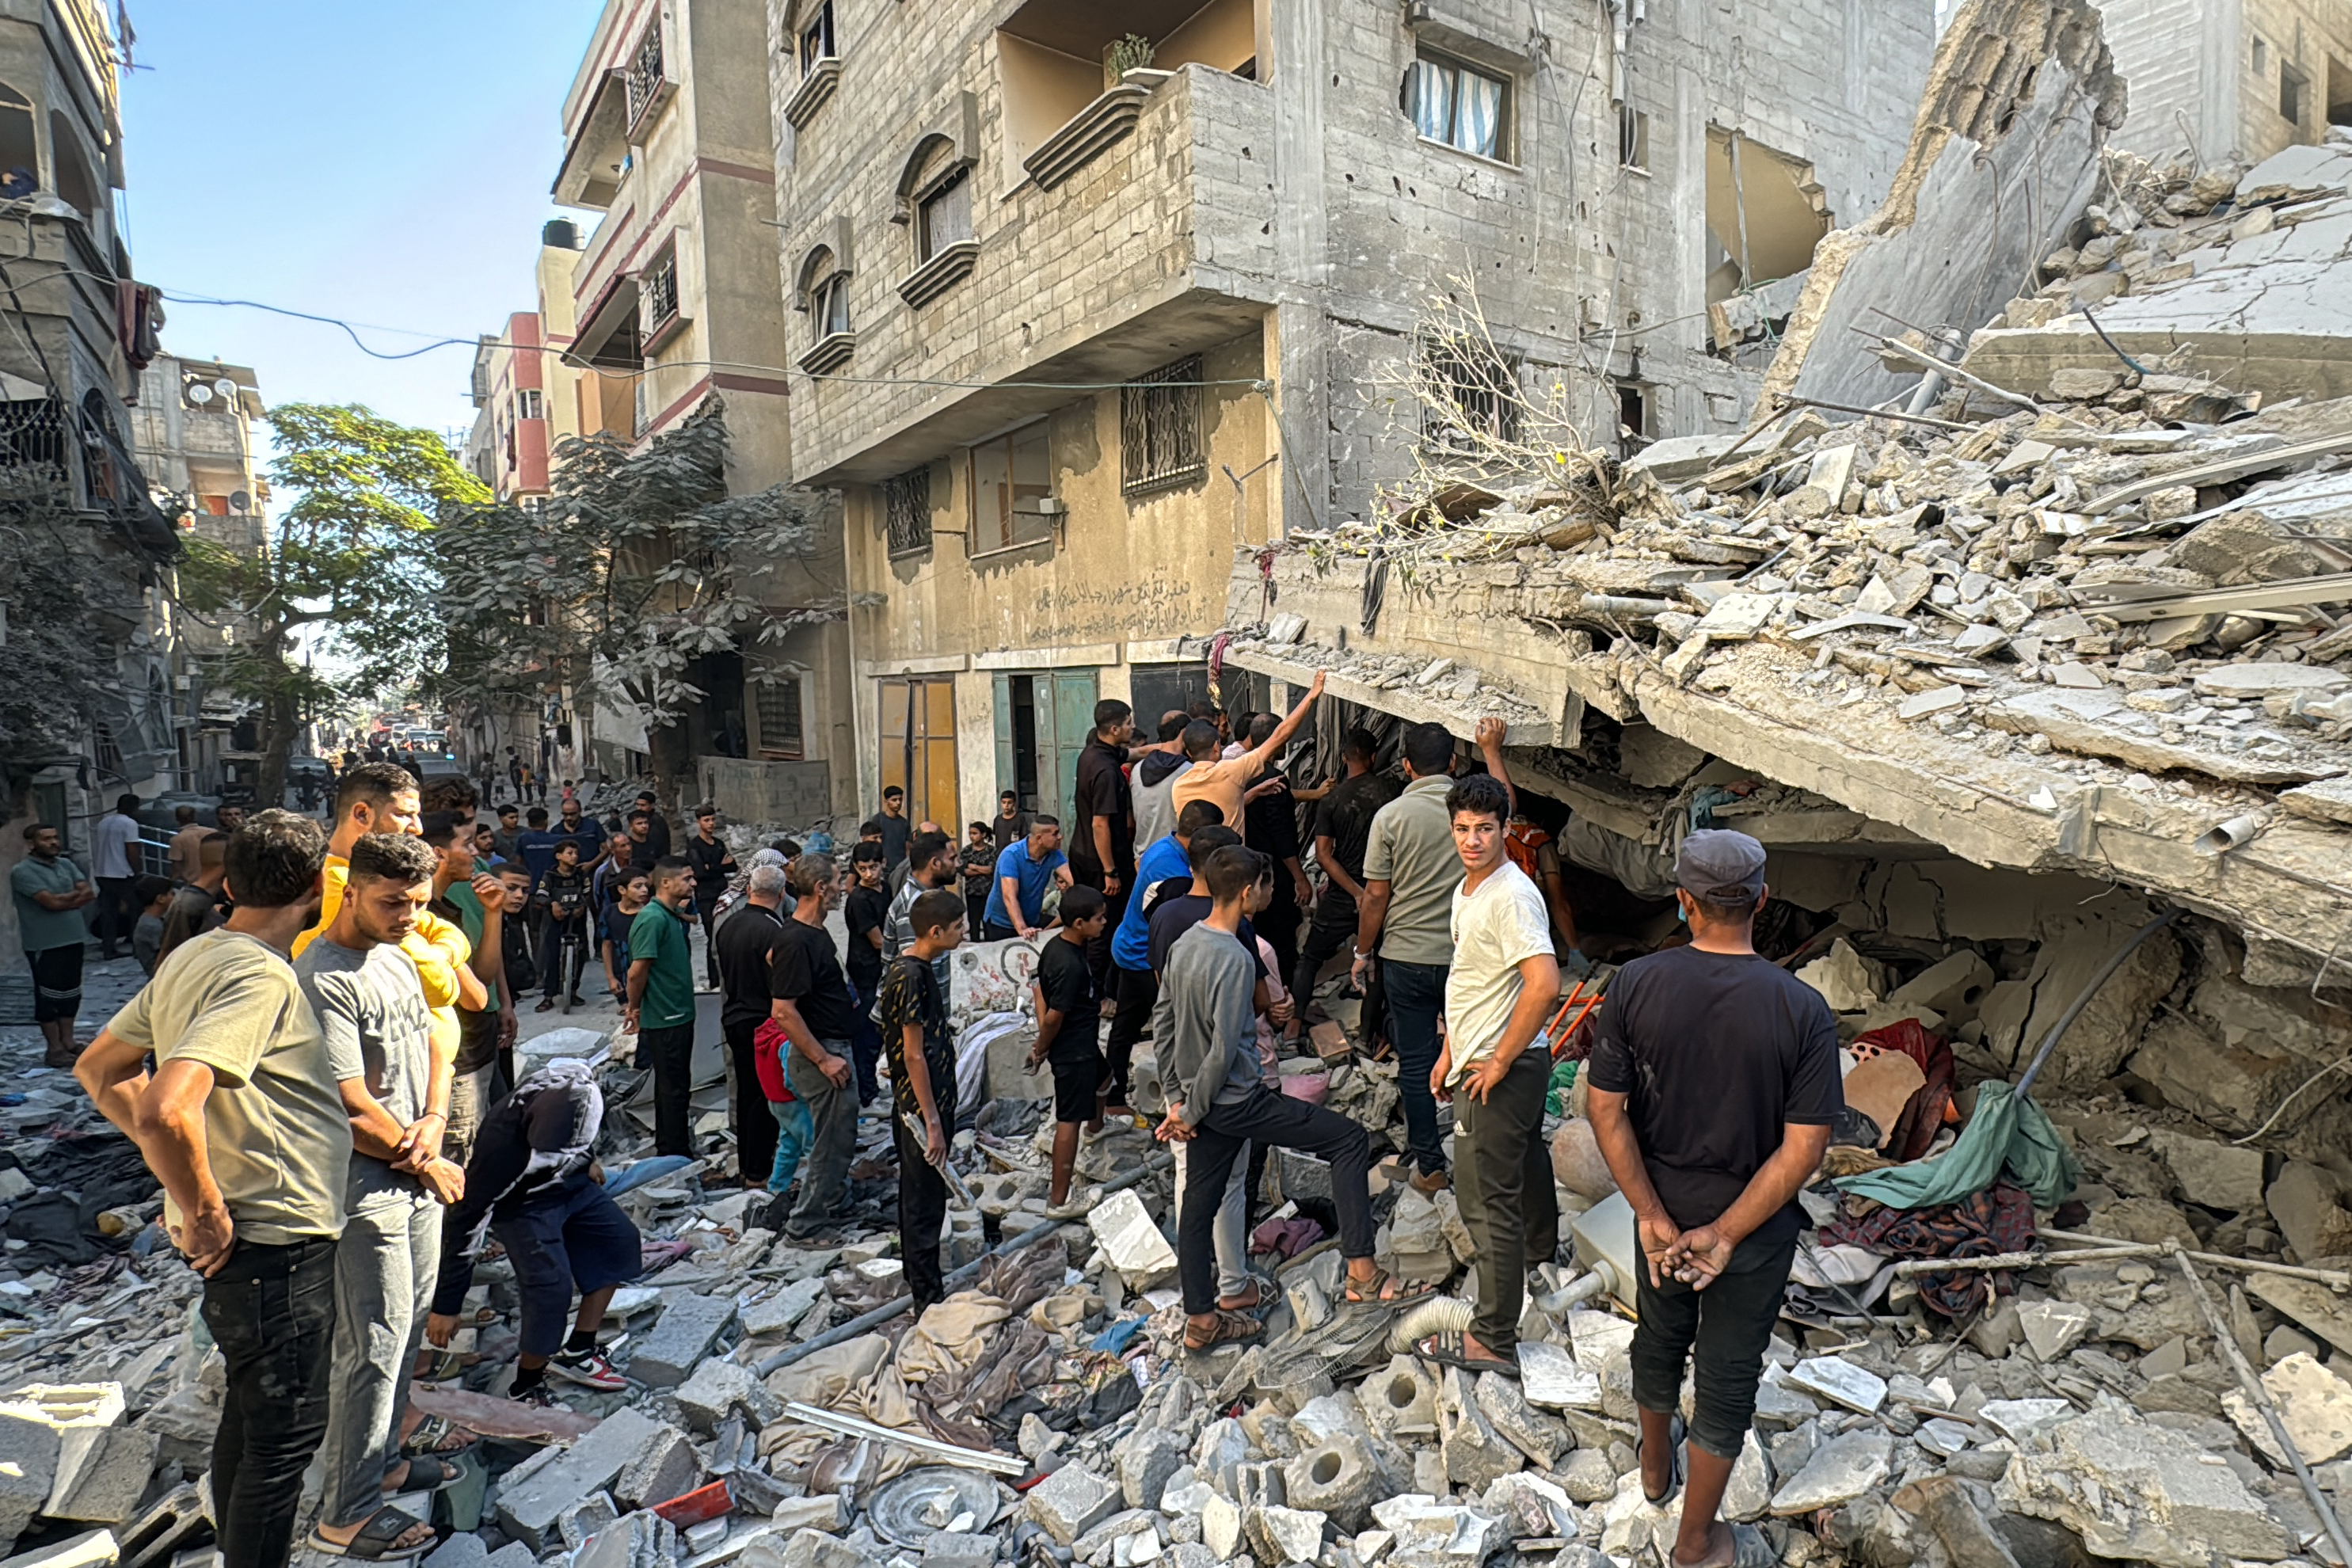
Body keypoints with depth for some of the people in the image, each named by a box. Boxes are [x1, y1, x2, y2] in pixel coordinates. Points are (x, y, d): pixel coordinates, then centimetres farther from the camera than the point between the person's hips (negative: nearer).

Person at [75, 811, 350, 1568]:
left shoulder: (193, 956, 6)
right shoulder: (262, 978, -25)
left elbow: (98, 1068, 16)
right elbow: (166, 1110, -35)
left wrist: (187, 1165, 12)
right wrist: (203, 1212, -20)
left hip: (250, 1238, 10)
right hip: (273, 1244, -10)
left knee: (250, 1416, 25)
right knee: (285, 1434, 5)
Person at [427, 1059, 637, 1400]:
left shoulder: (582, 1086, -30)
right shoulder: (502, 1145, -42)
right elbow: (467, 1222, -28)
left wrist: (587, 1164, 16)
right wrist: (446, 1306, -20)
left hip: (571, 1183, 6)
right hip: (522, 1204, -6)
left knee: (620, 1241, 2)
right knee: (551, 1284, -20)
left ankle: (577, 1352, 15)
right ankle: (525, 1388, 3)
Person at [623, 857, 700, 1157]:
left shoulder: (674, 916, 10)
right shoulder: (652, 919, -21)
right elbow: (637, 971, -20)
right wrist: (635, 1008, -10)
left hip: (679, 1014, 9)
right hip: (665, 1018, -9)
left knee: (673, 1085, 18)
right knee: (674, 1087, -1)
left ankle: (668, 1150, 30)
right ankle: (674, 1155, 9)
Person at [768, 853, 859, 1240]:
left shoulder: (816, 932, 8)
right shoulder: (796, 940, -24)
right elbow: (783, 1011, -26)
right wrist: (823, 1059, -23)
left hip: (833, 1047, 10)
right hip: (820, 1052, -10)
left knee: (841, 1134, 22)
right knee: (832, 1139, 1)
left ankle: (836, 1205, 38)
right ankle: (805, 1224, 14)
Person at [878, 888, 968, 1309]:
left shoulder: (913, 969, 7)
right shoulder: (912, 978, -23)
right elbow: (914, 1055, -23)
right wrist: (932, 1122, -20)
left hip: (921, 1104, 10)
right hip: (922, 1108, -10)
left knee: (918, 1193, 21)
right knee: (925, 1200, 1)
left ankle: (920, 1276, 35)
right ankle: (929, 1297, 12)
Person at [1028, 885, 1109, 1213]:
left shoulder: (1056, 946, -2)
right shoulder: (1070, 965, -31)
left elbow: (1040, 988, 8)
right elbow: (1054, 1015, -26)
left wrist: (1042, 1044, 11)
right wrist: (1041, 1049, -9)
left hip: (1083, 1042, 10)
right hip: (1073, 1050, -10)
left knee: (1103, 1075, 35)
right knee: (1069, 1121, -2)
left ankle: (1095, 1122, 65)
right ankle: (1058, 1201, 6)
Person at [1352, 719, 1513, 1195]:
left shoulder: (1391, 816, -11)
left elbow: (1376, 895, -8)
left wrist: (1362, 952, 5)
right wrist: (1491, 748, 33)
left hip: (1406, 959, -2)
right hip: (1465, 956, 3)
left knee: (1415, 1062, 8)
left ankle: (1430, 1166, 15)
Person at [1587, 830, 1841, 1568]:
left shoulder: (1634, 985, -19)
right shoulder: (1804, 1011, -21)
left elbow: (1607, 1112, -16)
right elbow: (1803, 1150, -20)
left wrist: (1653, 1217, -9)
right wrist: (1725, 1236, -14)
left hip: (1662, 1212, 2)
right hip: (1757, 1228, -2)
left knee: (1659, 1338, 27)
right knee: (1727, 1375, 18)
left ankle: (1655, 1466, 54)